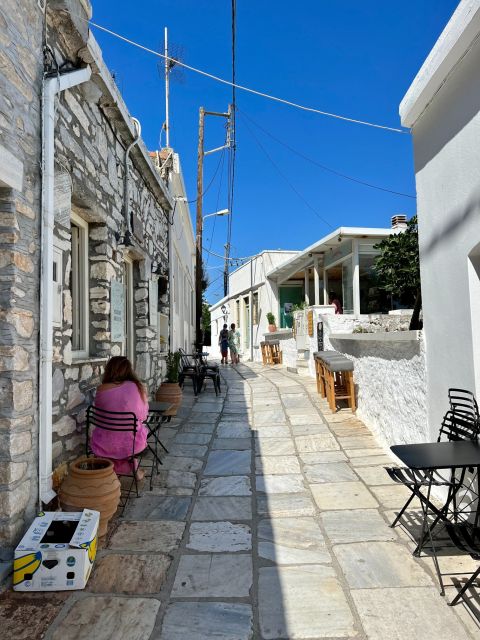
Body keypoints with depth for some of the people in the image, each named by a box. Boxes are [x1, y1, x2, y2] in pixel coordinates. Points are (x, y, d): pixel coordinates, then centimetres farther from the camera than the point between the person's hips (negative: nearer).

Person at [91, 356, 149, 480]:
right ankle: (134, 466, 38)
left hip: (106, 445, 1)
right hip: (133, 443, 0)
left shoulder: (102, 389, -10)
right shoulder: (138, 387, -9)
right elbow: (143, 417, 1)